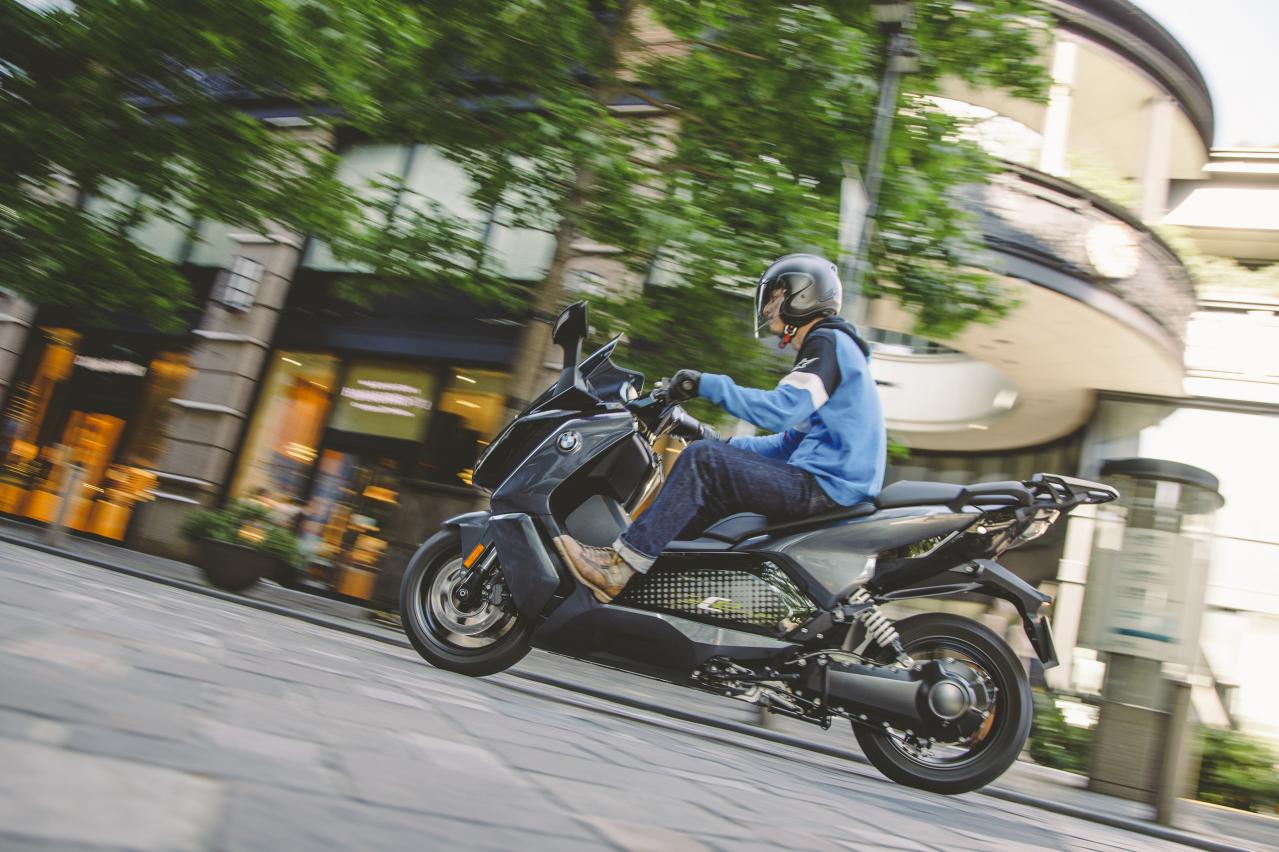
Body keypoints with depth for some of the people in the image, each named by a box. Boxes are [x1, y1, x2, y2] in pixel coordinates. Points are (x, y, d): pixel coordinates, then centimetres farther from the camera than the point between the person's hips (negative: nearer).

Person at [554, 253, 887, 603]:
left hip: (827, 485, -11)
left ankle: (620, 568, -20)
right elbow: (794, 439, 26)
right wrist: (726, 445, 20)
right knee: (711, 487, 15)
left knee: (702, 459, -19)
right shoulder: (826, 347, 25)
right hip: (825, 483, 11)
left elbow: (781, 410, -23)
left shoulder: (827, 342, -7)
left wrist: (706, 384, -19)